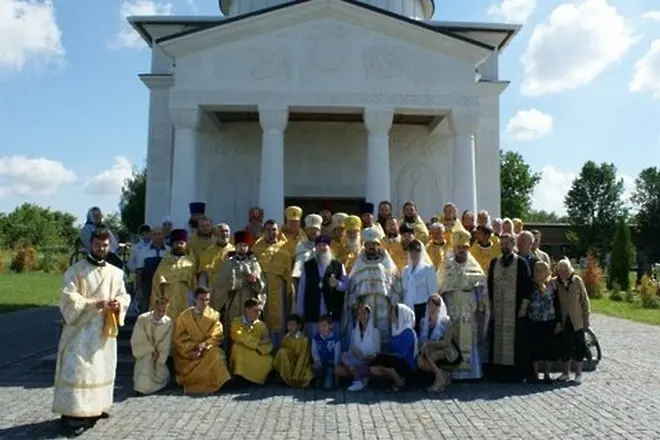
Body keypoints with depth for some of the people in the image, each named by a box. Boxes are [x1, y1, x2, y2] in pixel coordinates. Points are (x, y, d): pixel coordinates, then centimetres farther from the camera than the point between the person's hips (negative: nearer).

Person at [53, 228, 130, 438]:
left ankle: (95, 409, 24)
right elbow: (68, 298, -12)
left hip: (105, 330, 5)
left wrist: (118, 304, -12)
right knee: (77, 371, -7)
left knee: (102, 370, 11)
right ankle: (72, 417, -3)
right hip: (80, 330, -5)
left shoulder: (116, 273, 7)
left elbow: (124, 296, 11)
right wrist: (95, 304, -22)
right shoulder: (75, 270, -6)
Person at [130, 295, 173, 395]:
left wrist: (159, 365, -13)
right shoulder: (142, 319, -14)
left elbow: (165, 347, -7)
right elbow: (136, 342, -8)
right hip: (144, 356, -2)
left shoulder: (169, 323, -12)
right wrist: (151, 352, -13)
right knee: (144, 386, -21)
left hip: (159, 359, 2)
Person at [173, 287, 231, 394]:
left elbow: (216, 336, -4)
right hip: (188, 353, -1)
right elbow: (179, 339, -1)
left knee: (215, 354, -29)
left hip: (208, 350, 2)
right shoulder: (184, 316, 0)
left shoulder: (214, 315, 2)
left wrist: (204, 345, -21)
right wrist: (191, 350, -17)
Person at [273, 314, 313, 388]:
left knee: (304, 383, -32)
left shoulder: (304, 339, -18)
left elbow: (302, 359, -21)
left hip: (301, 366, -3)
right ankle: (288, 379, -15)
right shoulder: (286, 337, -2)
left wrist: (295, 377, -25)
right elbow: (281, 352, -2)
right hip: (289, 365, 3)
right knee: (282, 352, -26)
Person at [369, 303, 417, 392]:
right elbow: (390, 351, 10)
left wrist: (382, 356, -20)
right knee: (373, 369, -17)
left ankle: (399, 382, -9)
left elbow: (402, 354, -20)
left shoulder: (408, 332, -13)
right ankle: (398, 378, 2)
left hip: (407, 366, -7)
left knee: (381, 359, -30)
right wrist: (384, 355, -8)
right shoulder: (396, 331, 10)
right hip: (396, 362, 7)